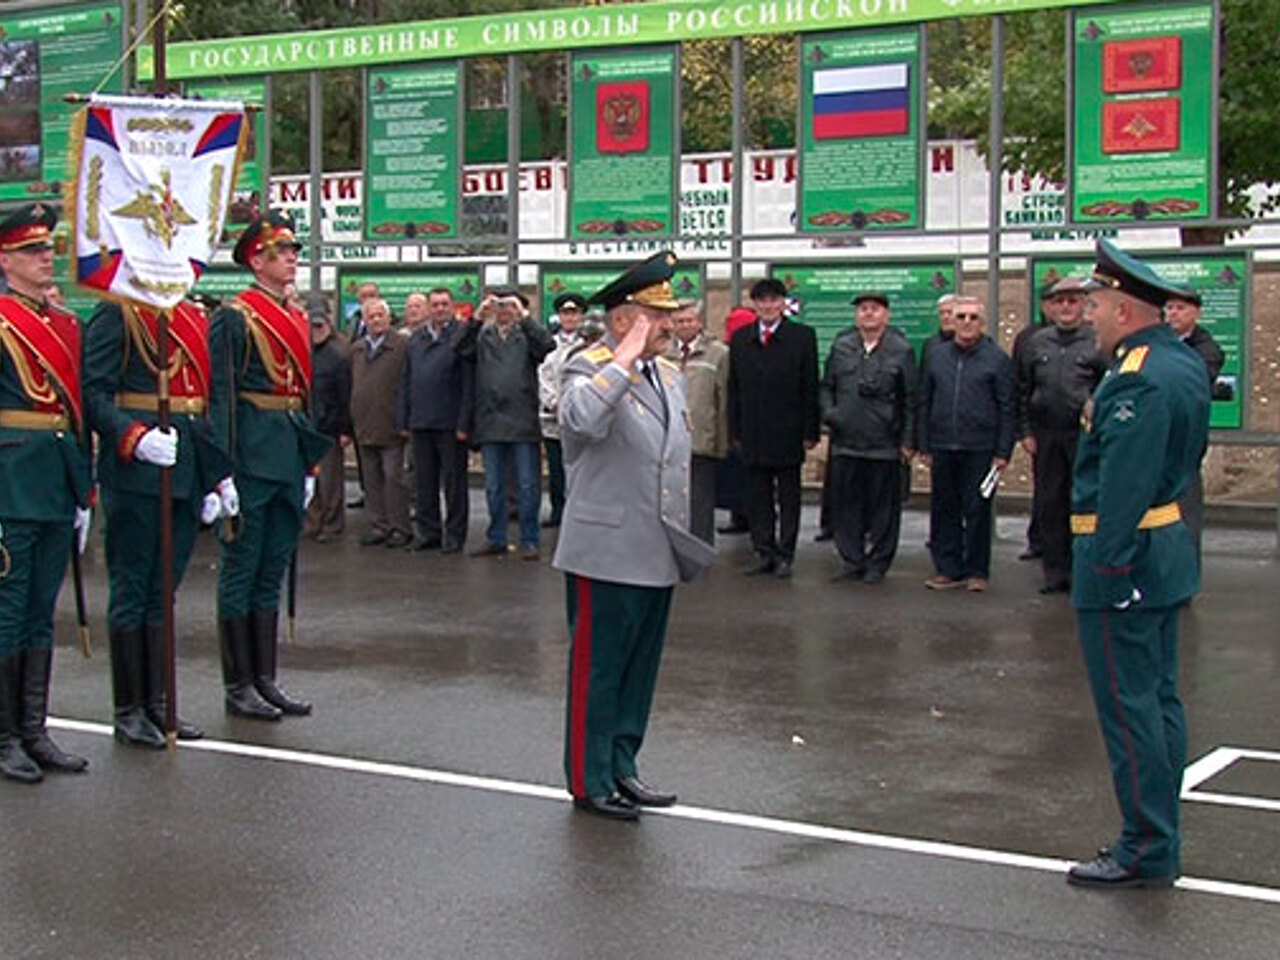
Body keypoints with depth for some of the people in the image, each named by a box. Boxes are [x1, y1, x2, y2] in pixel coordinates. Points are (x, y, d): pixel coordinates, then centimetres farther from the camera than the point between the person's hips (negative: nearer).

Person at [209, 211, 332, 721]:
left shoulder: (298, 319, 15)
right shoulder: (234, 317, -8)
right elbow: (221, 396, -13)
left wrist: (309, 465, 17)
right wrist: (223, 470, -19)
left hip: (289, 458, 8)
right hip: (251, 456, -8)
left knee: (273, 570, 12)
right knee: (241, 569, 0)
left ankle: (265, 679, 19)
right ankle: (238, 685, 7)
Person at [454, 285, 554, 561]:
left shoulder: (527, 335, 2)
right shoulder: (483, 336, 9)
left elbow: (547, 344, -18)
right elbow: (460, 350, -8)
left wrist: (524, 316, -18)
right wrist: (477, 318, -16)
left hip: (522, 422, -3)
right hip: (490, 423, 3)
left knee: (527, 486, 2)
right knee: (493, 486, 11)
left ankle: (529, 541, 9)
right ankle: (496, 539, 21)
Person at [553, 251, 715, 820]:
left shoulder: (667, 374, 13)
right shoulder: (590, 368, -11)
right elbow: (580, 421, -36)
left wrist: (681, 534, 20)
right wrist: (626, 359, -28)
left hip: (658, 555, 8)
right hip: (607, 554, -8)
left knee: (640, 667, 15)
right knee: (597, 669, 3)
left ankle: (621, 767, 28)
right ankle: (589, 781, 14)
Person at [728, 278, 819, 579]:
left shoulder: (802, 337, -1)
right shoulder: (740, 339, 9)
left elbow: (810, 388, -3)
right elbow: (734, 389, 10)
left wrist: (810, 432, -8)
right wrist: (735, 430, 5)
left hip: (788, 433, -3)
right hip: (753, 433, 3)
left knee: (788, 496, 4)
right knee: (757, 496, 7)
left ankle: (784, 555, 11)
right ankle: (765, 554, 15)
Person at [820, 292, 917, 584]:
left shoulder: (901, 351, 1)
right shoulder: (840, 347, 10)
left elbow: (910, 400, 1)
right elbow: (826, 387, 18)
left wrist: (908, 442, -3)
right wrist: (828, 412, -1)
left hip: (884, 445, -3)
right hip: (845, 442, 3)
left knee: (883, 508, 3)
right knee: (846, 505, 6)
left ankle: (878, 564, 13)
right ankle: (852, 562, 16)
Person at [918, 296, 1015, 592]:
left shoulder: (997, 359, 1)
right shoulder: (936, 356, 10)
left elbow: (1007, 409, -1)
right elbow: (924, 404, 13)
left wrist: (1003, 452, -6)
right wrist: (925, 447, 7)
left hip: (979, 448, -3)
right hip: (943, 447, 3)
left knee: (977, 511, 2)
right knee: (944, 510, 6)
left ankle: (977, 571, 11)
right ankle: (948, 569, 15)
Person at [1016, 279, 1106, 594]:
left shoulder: (1098, 343, 0)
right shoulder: (1035, 343, 11)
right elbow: (1023, 392, 13)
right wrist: (1026, 432, 6)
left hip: (1085, 437, -4)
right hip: (1045, 436, 4)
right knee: (1048, 505, 7)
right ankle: (1056, 573, 15)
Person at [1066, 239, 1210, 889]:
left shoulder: (1138, 381, -21)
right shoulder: (1183, 364, 11)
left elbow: (1124, 483, -26)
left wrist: (1106, 568, -24)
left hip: (1127, 557, -11)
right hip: (1169, 549, 11)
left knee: (1128, 707, -3)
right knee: (1159, 700, 15)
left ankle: (1146, 851, 4)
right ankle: (1160, 839, 24)